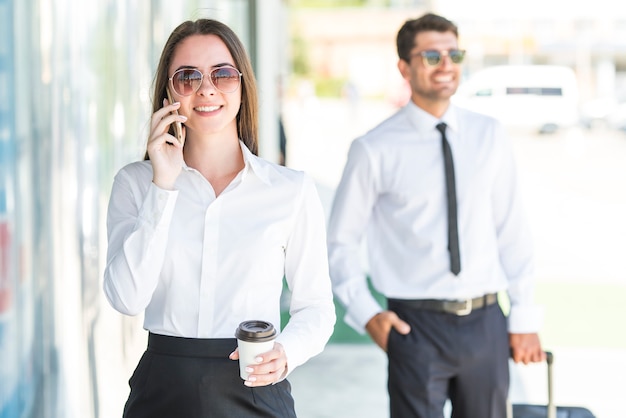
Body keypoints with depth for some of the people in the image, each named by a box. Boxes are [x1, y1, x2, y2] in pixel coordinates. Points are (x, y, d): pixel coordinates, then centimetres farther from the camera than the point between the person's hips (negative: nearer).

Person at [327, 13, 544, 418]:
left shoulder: (489, 135, 4)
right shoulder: (374, 150, -5)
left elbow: (512, 230, 6)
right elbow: (341, 242, 1)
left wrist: (524, 316, 4)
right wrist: (366, 313, -7)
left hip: (487, 323, 3)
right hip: (415, 325, -3)